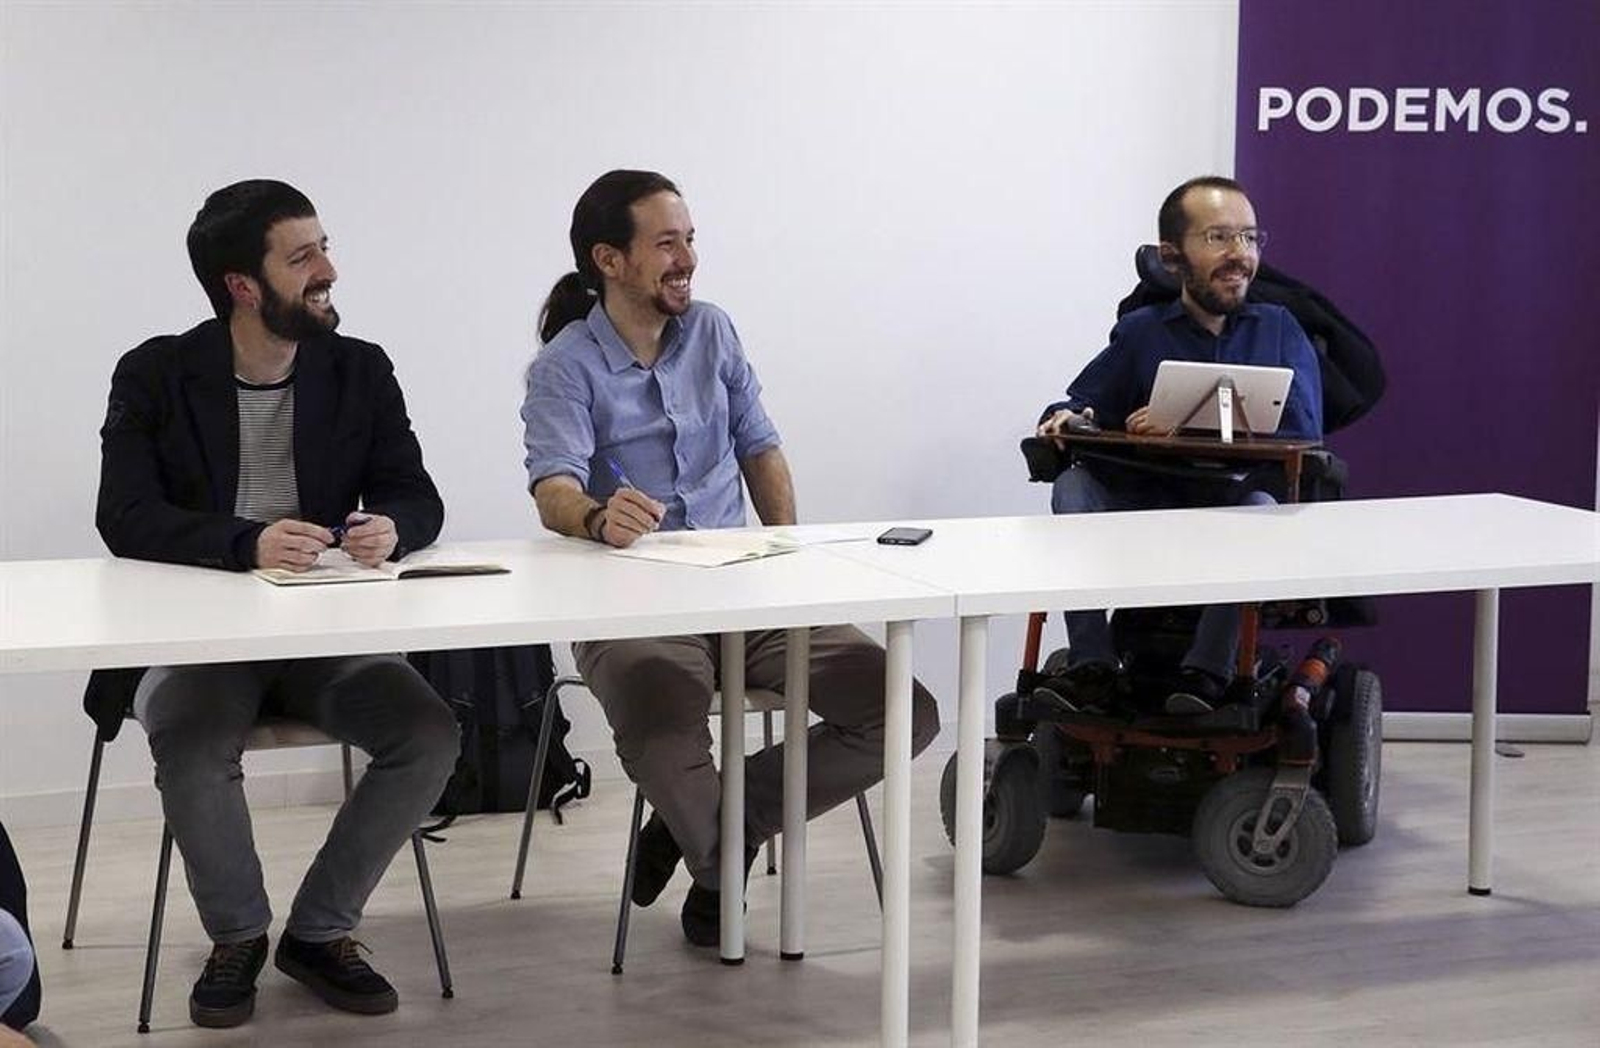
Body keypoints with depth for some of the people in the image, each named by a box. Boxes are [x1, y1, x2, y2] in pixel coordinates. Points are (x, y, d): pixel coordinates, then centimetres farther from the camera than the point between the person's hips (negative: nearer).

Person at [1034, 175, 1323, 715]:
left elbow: (1301, 428, -7)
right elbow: (1086, 405, 10)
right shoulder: (1140, 332, 10)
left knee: (1259, 507, -34)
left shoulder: (1279, 331, 7)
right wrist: (1068, 418, -17)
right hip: (1143, 505, 2)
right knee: (1074, 484, -23)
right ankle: (1091, 665, -25)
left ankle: (1207, 670, -27)